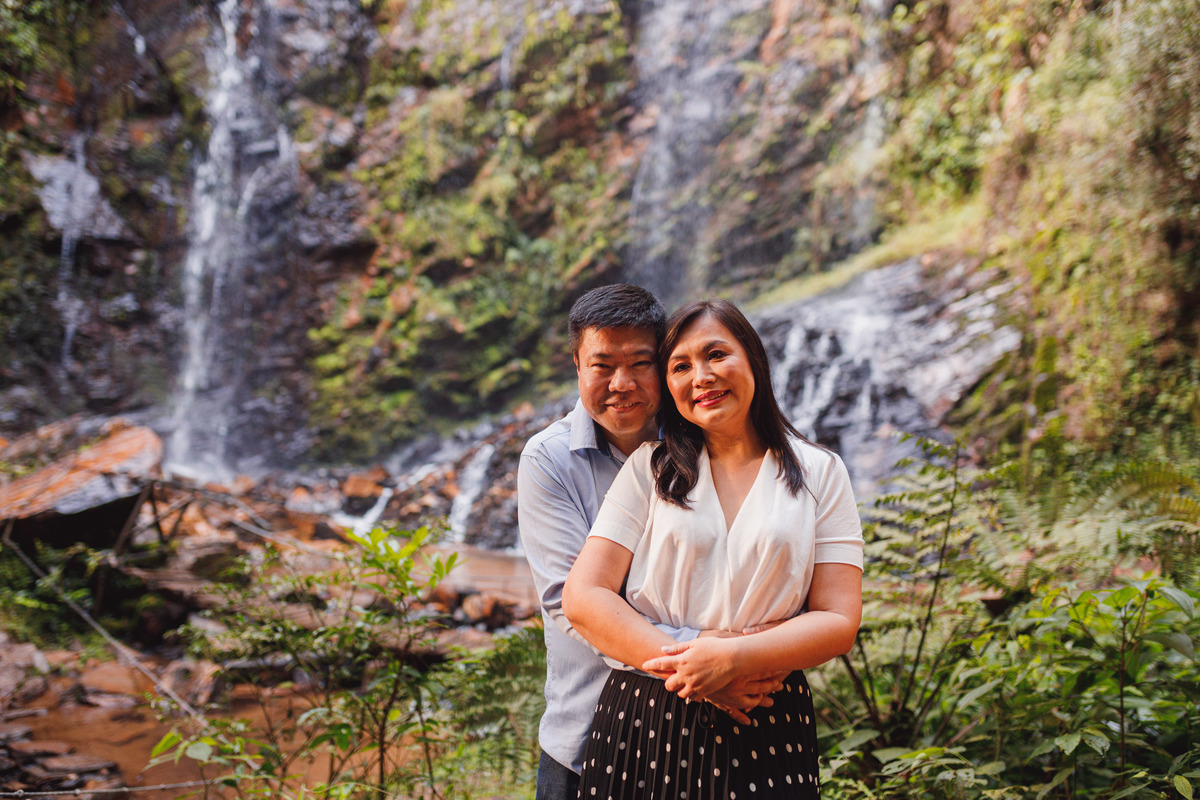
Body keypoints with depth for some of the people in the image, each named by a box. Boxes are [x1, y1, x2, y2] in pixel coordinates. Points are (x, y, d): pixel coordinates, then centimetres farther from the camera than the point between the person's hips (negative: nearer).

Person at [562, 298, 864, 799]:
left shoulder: (819, 474, 5)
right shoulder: (650, 470, 5)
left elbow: (839, 621, -2)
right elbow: (583, 598, -3)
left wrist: (732, 658, -17)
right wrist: (685, 665, -15)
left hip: (767, 733, 0)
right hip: (644, 724, 1)